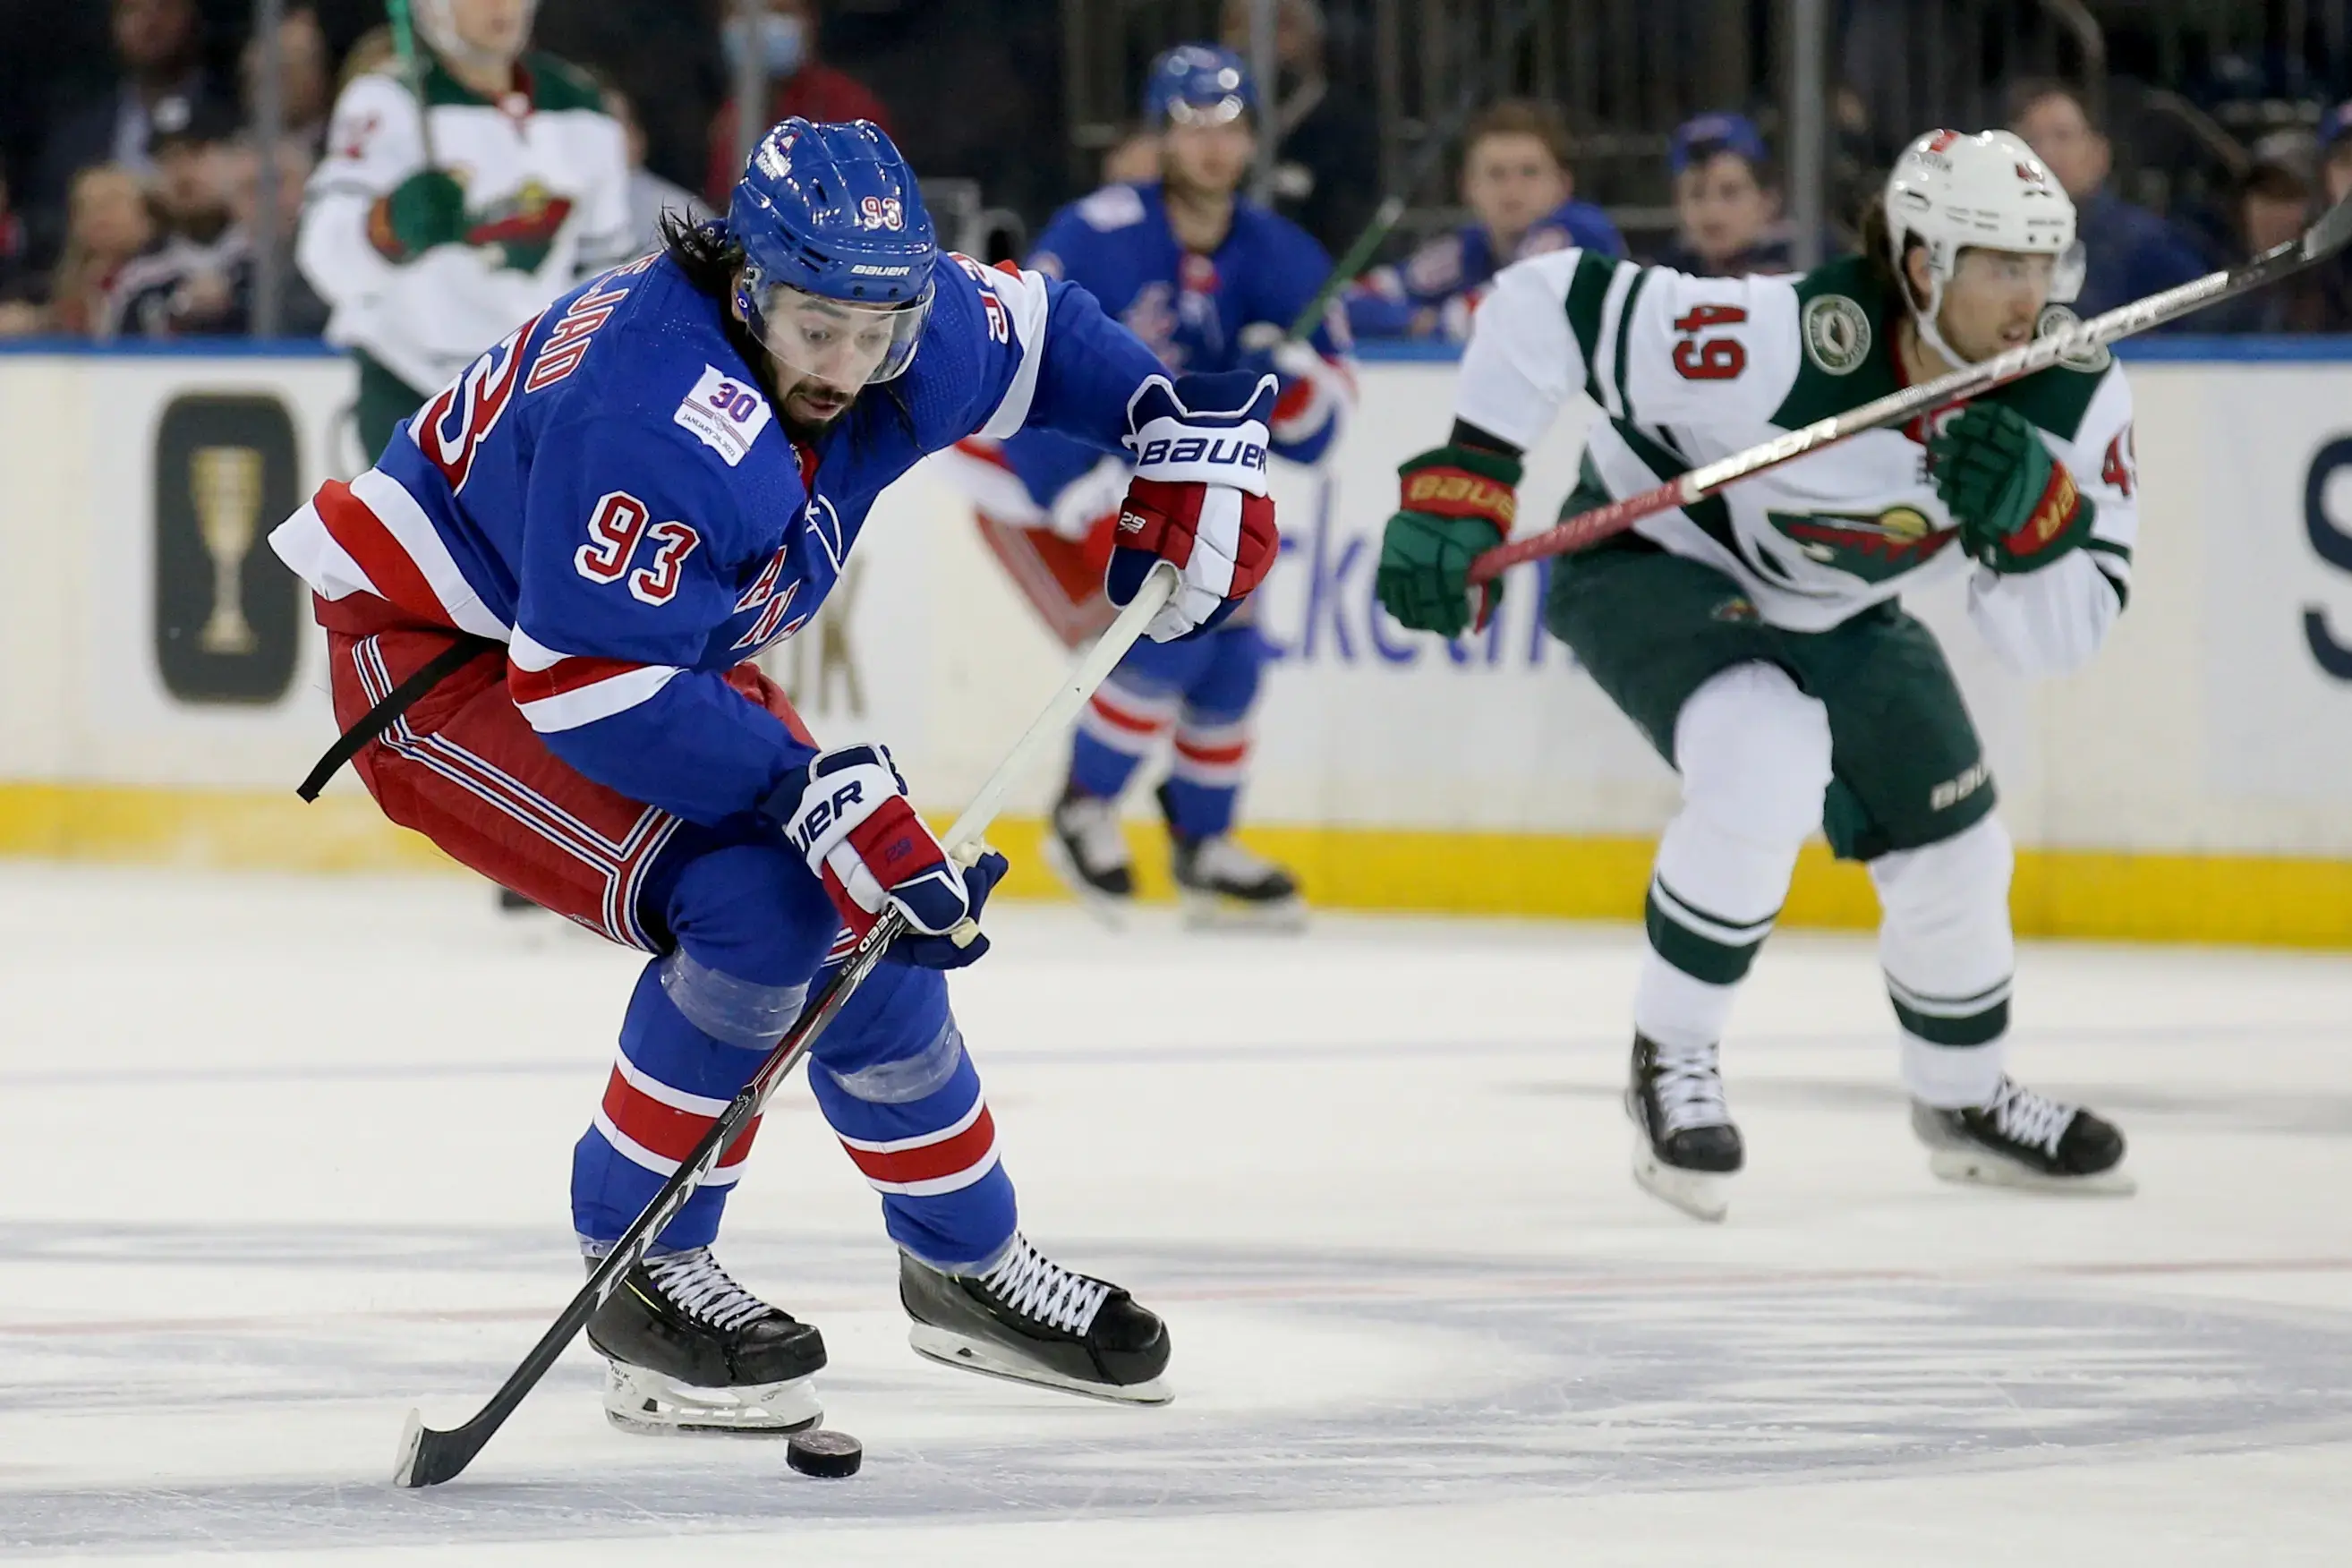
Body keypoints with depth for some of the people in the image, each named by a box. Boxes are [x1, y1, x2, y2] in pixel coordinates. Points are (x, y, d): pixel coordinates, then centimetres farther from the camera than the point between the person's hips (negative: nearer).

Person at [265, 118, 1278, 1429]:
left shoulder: (909, 338, -12)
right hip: (439, 665, -9)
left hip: (657, 652, 9)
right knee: (757, 903, -25)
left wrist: (1191, 440, 1)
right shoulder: (656, 411, -37)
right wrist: (815, 791, -40)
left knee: (876, 907, 6)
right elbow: (589, 685, -37)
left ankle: (967, 1264, 29)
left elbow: (1044, 336, 12)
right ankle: (641, 1277, -10)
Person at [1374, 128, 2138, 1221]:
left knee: (1953, 856, 11)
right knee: (1769, 763, -33)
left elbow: (2055, 640, -17)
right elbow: (1548, 302, -33)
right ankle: (1671, 1055, -10)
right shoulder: (1783, 343, -39)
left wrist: (2029, 517, -37)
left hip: (1835, 616, 6)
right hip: (1653, 564, -6)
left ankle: (1964, 1099, 42)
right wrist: (1462, 483, -35)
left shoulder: (2074, 399, -21)